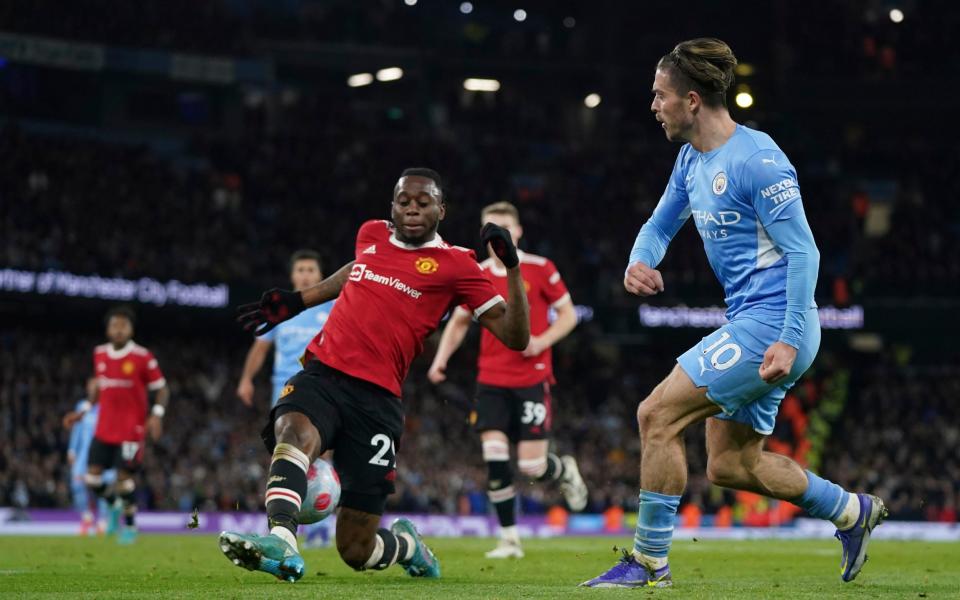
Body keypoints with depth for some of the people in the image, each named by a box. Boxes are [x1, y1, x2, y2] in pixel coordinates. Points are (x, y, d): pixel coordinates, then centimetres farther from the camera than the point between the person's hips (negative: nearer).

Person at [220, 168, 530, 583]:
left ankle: (406, 544, 31)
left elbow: (516, 337, -2)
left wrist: (512, 268, -13)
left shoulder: (455, 266, 2)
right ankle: (280, 542, -50)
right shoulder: (372, 234, 16)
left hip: (375, 397, -3)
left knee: (357, 552, -2)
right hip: (320, 375, 3)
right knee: (293, 433, -37)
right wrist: (297, 301, 40)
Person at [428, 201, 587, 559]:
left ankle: (566, 471, 30)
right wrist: (441, 358, 3)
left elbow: (568, 314, 1)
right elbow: (459, 321, 18)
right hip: (492, 381, 3)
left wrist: (542, 342, -15)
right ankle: (509, 539, 0)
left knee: (532, 466, -7)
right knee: (494, 458, -11)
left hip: (533, 379, -3)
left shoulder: (540, 269, -4)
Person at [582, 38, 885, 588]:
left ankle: (649, 562, -4)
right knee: (731, 464, 12)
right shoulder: (692, 159, 11)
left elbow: (803, 251, -18)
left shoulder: (756, 161, -17)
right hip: (751, 323, 10)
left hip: (770, 324, -10)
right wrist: (640, 262, -1)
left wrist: (789, 340, -24)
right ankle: (853, 511, 26)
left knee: (657, 414, -13)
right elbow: (661, 224, 23)